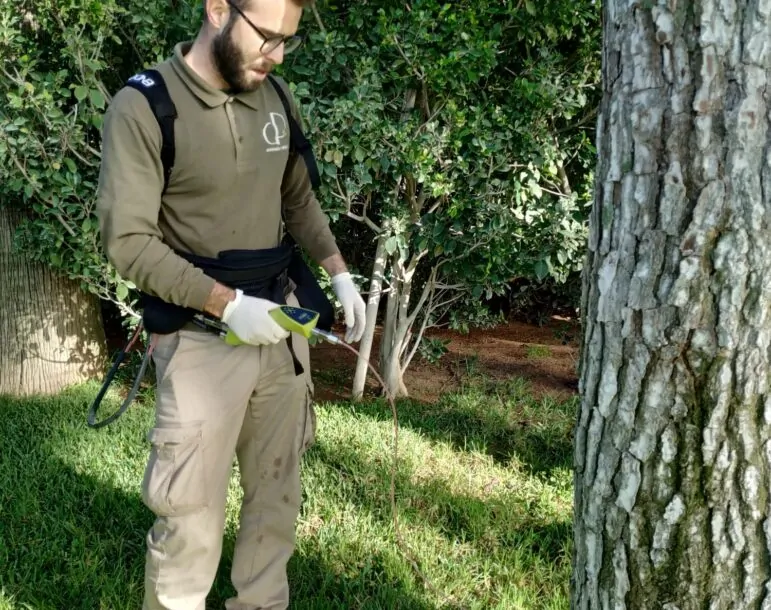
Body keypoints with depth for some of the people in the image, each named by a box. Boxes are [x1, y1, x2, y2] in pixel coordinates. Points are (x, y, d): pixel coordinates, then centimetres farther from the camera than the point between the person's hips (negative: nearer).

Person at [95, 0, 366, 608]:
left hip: (282, 325, 6)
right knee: (191, 516, -1)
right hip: (202, 340, -5)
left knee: (277, 493, 15)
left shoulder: (276, 96, 3)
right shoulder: (142, 107, -14)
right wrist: (227, 304, -22)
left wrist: (339, 273, 4)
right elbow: (127, 240, -16)